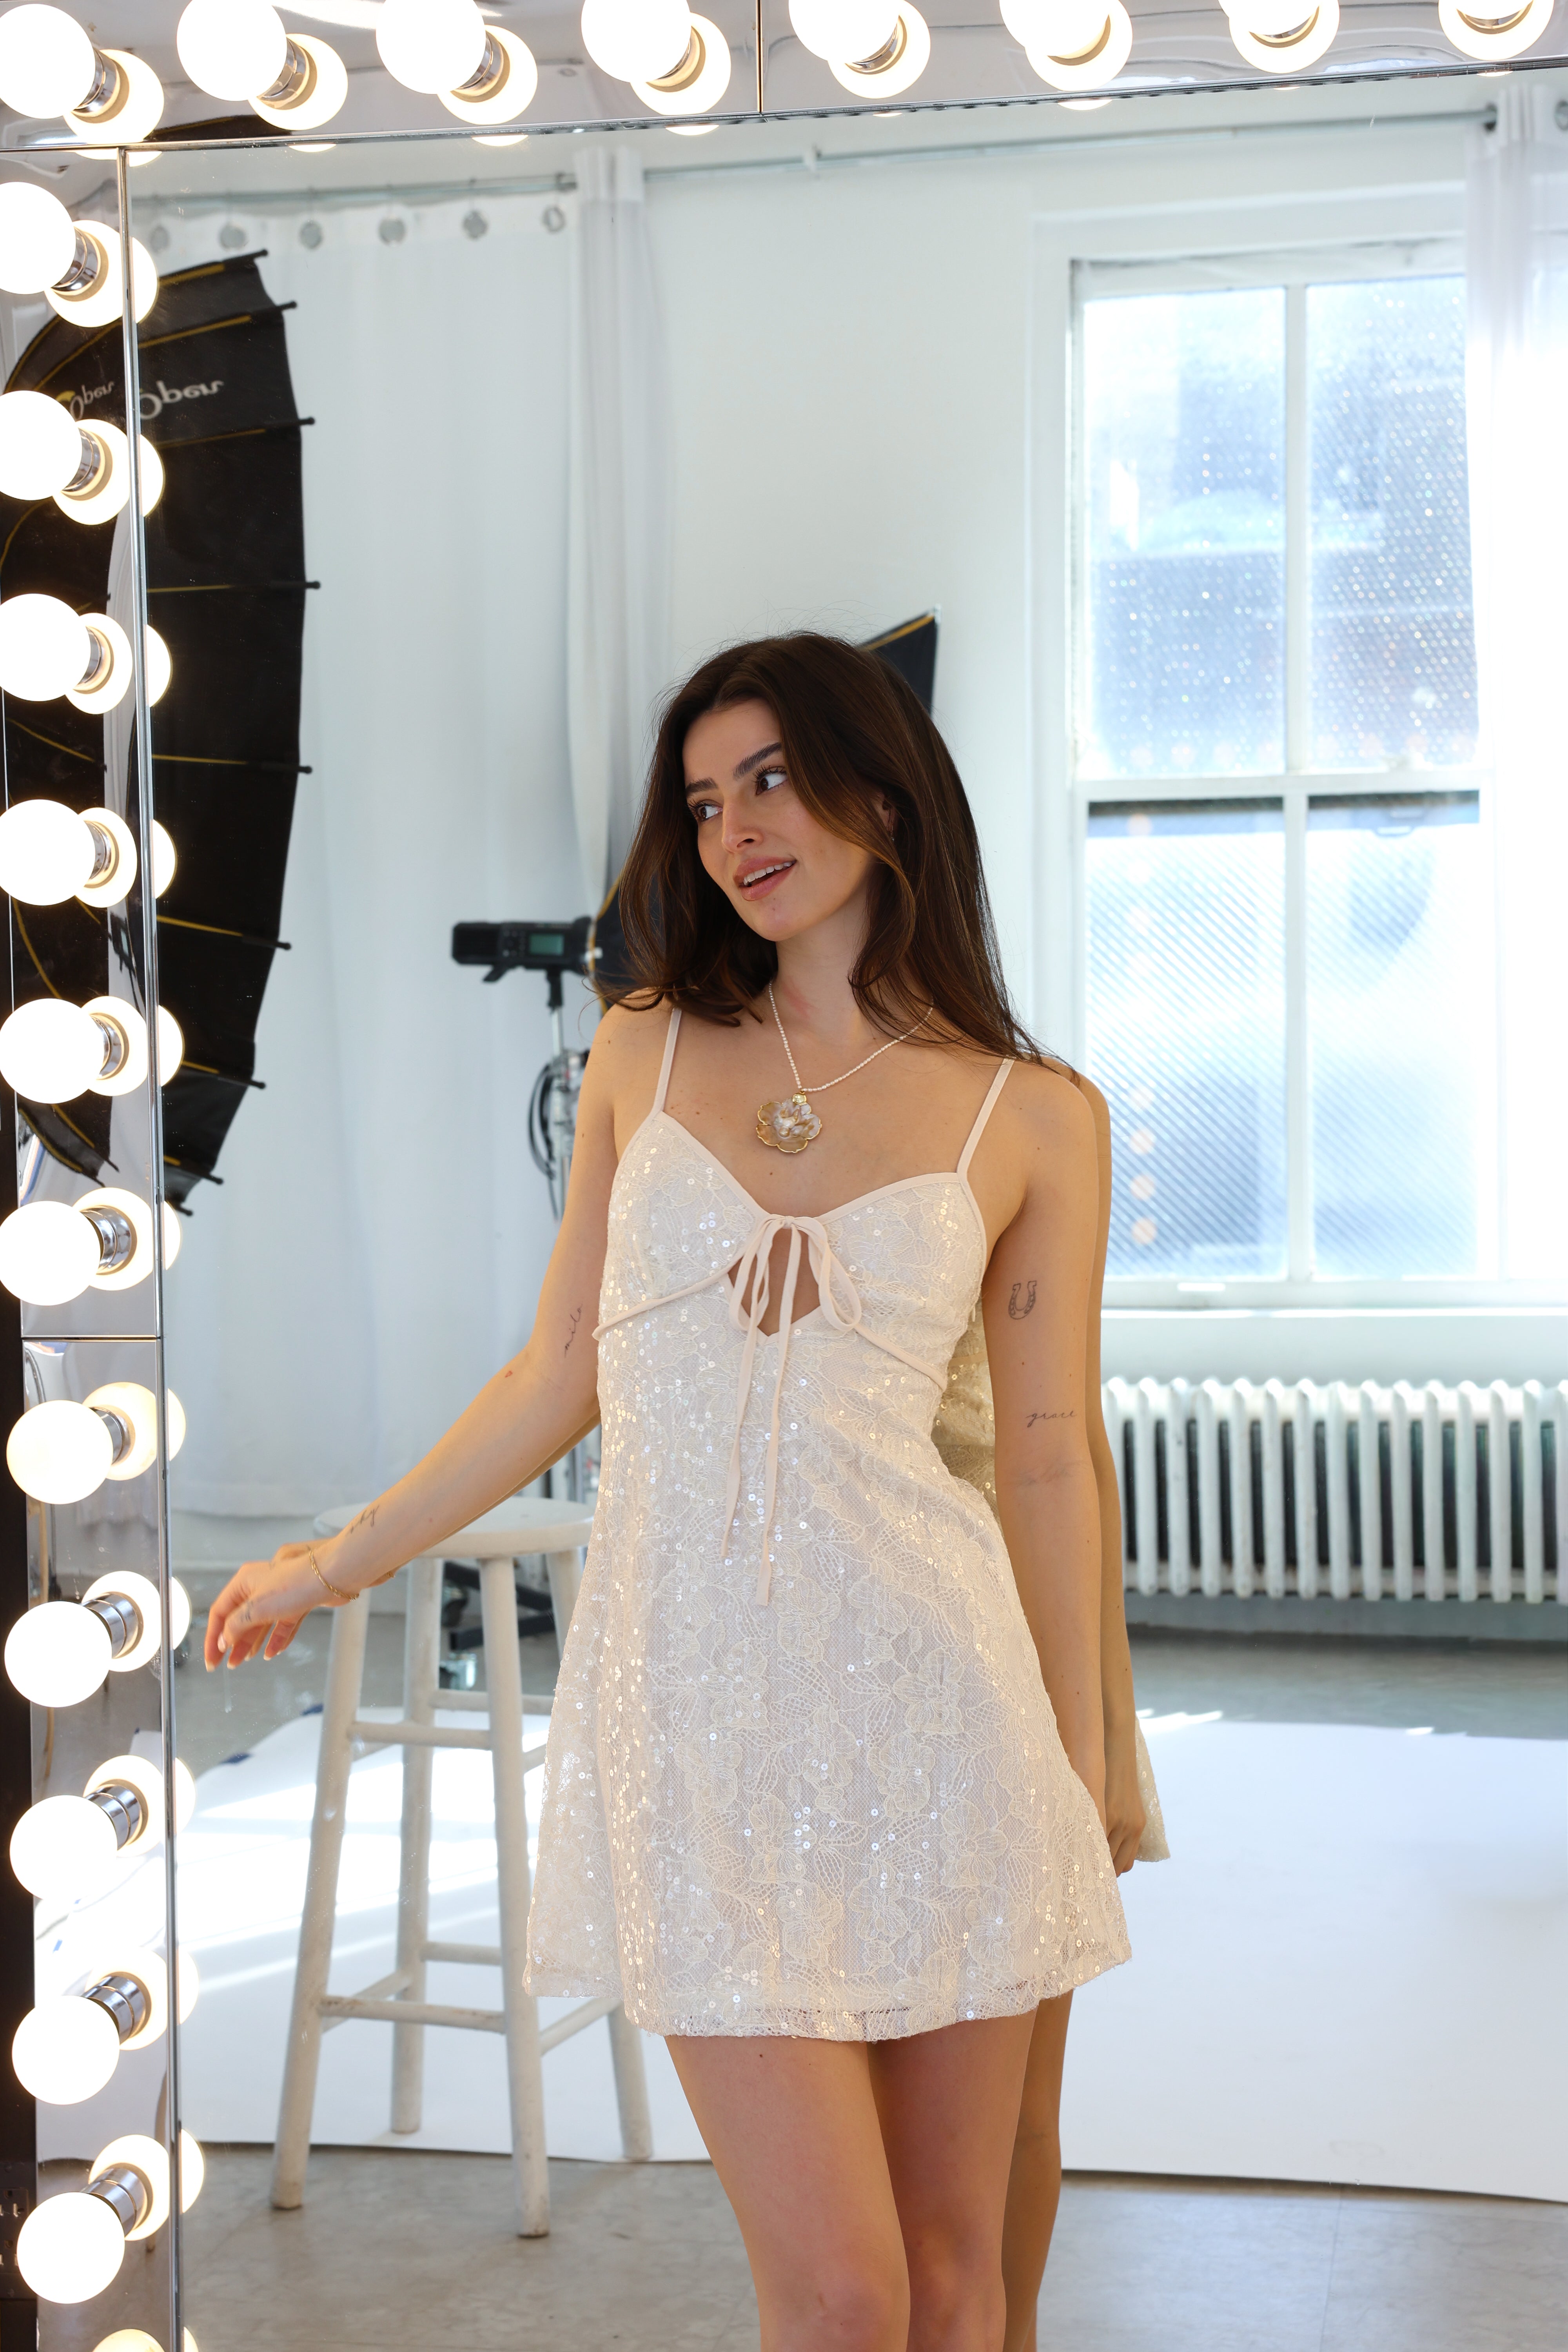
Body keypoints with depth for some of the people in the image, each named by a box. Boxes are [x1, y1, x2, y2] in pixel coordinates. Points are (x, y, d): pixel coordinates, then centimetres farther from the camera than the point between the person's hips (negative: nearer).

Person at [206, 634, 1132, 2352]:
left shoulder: (1030, 1118, 4)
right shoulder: (645, 1055, 8)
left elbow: (1045, 1459, 6)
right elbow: (561, 1374, 14)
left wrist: (1079, 1776, 8)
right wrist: (339, 1564, 20)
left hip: (926, 1689, 0)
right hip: (695, 1698, 0)